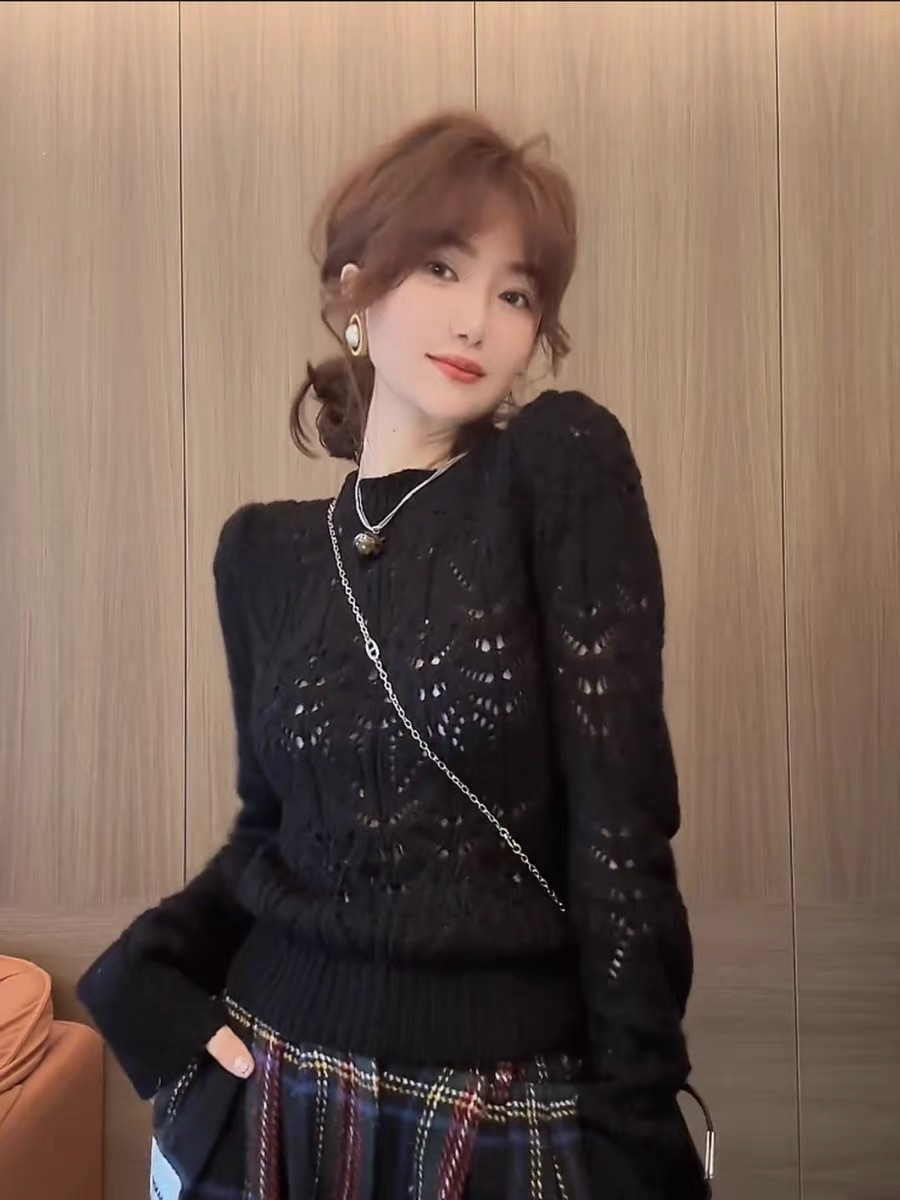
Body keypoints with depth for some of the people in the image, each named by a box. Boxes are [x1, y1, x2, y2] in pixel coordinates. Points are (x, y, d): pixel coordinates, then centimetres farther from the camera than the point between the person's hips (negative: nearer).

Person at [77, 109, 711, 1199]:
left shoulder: (565, 468, -11)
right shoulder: (265, 551, 0)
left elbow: (620, 821, -13)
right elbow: (273, 826, 8)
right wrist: (142, 971, -6)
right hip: (273, 1091, 4)